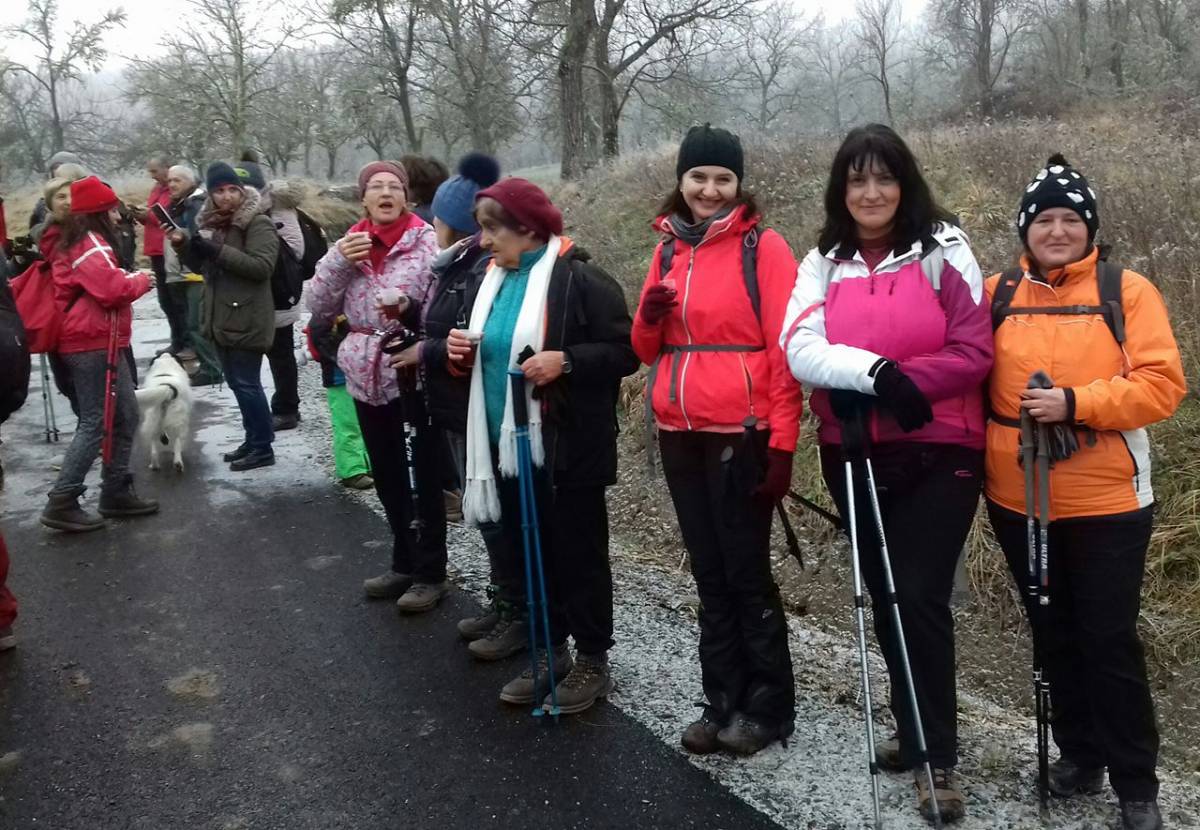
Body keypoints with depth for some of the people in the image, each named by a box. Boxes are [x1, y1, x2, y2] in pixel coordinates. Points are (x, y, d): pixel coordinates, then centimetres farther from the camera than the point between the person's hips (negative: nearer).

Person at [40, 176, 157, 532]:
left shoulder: (82, 243, 19)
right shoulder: (90, 245, -14)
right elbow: (113, 290, -24)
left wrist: (127, 279, 3)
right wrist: (140, 281, -6)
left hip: (99, 343, 11)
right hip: (93, 345, -11)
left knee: (126, 417, 13)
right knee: (95, 423, -8)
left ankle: (116, 493, 19)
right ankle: (61, 503, -4)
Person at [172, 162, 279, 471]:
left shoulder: (258, 224, -11)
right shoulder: (210, 222, 12)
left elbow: (262, 266, -24)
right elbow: (201, 266, 20)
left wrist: (217, 250, -25)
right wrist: (183, 245, 0)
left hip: (247, 320, -8)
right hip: (221, 316, 8)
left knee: (247, 384, -4)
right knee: (236, 382, 15)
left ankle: (263, 448, 6)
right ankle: (253, 440, 27)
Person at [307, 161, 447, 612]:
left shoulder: (427, 242, -7)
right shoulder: (349, 245, 8)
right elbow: (318, 309, 6)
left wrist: (408, 305, -30)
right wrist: (339, 262, -8)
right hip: (368, 375, 6)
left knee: (424, 474, 3)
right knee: (387, 476, 16)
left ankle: (431, 572, 15)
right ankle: (405, 562, 31)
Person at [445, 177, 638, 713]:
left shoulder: (580, 280, -12)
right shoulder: (489, 282, 12)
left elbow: (625, 351, -14)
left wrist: (566, 360, -25)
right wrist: (462, 354, 2)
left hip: (568, 448, -7)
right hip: (508, 446, 8)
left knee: (578, 554, 4)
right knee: (528, 554, 15)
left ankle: (592, 661, 20)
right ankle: (550, 652, 30)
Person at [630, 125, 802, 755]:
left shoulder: (763, 247, -5)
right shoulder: (668, 250, 12)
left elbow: (786, 349, -10)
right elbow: (647, 349, 16)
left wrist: (782, 443, -15)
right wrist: (650, 315, -7)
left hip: (741, 434, -6)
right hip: (679, 434, 6)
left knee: (746, 573, 1)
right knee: (709, 573, 12)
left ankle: (768, 708, 17)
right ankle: (723, 702, 24)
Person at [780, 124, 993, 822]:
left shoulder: (943, 250, -3)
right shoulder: (824, 263, 6)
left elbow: (974, 352, -10)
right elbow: (800, 348, -9)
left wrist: (902, 385, -21)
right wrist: (875, 373, -24)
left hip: (938, 456, -4)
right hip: (856, 458, 4)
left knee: (921, 600, -6)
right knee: (886, 599, 14)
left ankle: (937, 754, 10)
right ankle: (914, 731, 32)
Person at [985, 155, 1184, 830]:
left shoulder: (1127, 290, -4)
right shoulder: (996, 296, 4)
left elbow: (1163, 384, -12)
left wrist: (1075, 402, -23)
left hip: (1107, 502, -3)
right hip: (1018, 501, 3)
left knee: (1110, 640, 3)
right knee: (1055, 634, 16)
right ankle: (1079, 754, 34)